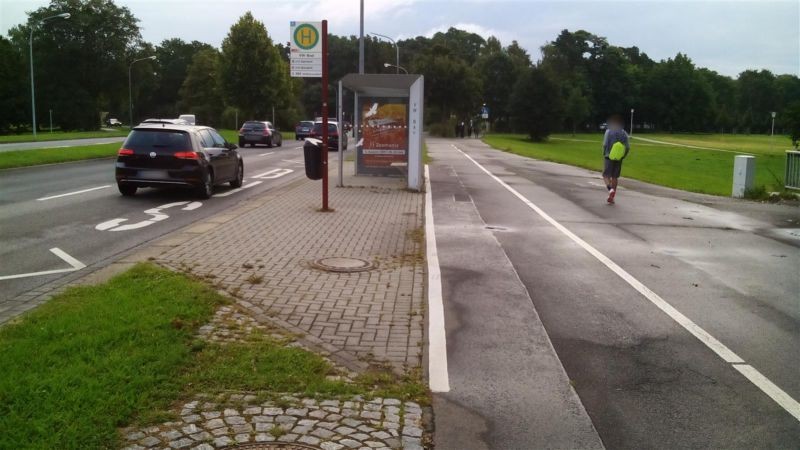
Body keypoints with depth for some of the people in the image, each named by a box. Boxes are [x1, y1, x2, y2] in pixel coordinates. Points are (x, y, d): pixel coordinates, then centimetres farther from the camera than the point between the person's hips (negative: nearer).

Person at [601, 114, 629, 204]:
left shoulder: (608, 131, -7)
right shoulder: (623, 133, 3)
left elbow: (605, 144, -13)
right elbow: (628, 147, 0)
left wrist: (604, 154, 3)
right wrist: (623, 156, 13)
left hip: (609, 157, -3)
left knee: (606, 175, 3)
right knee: (615, 177, 10)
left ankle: (610, 189, -24)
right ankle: (611, 196, 11)